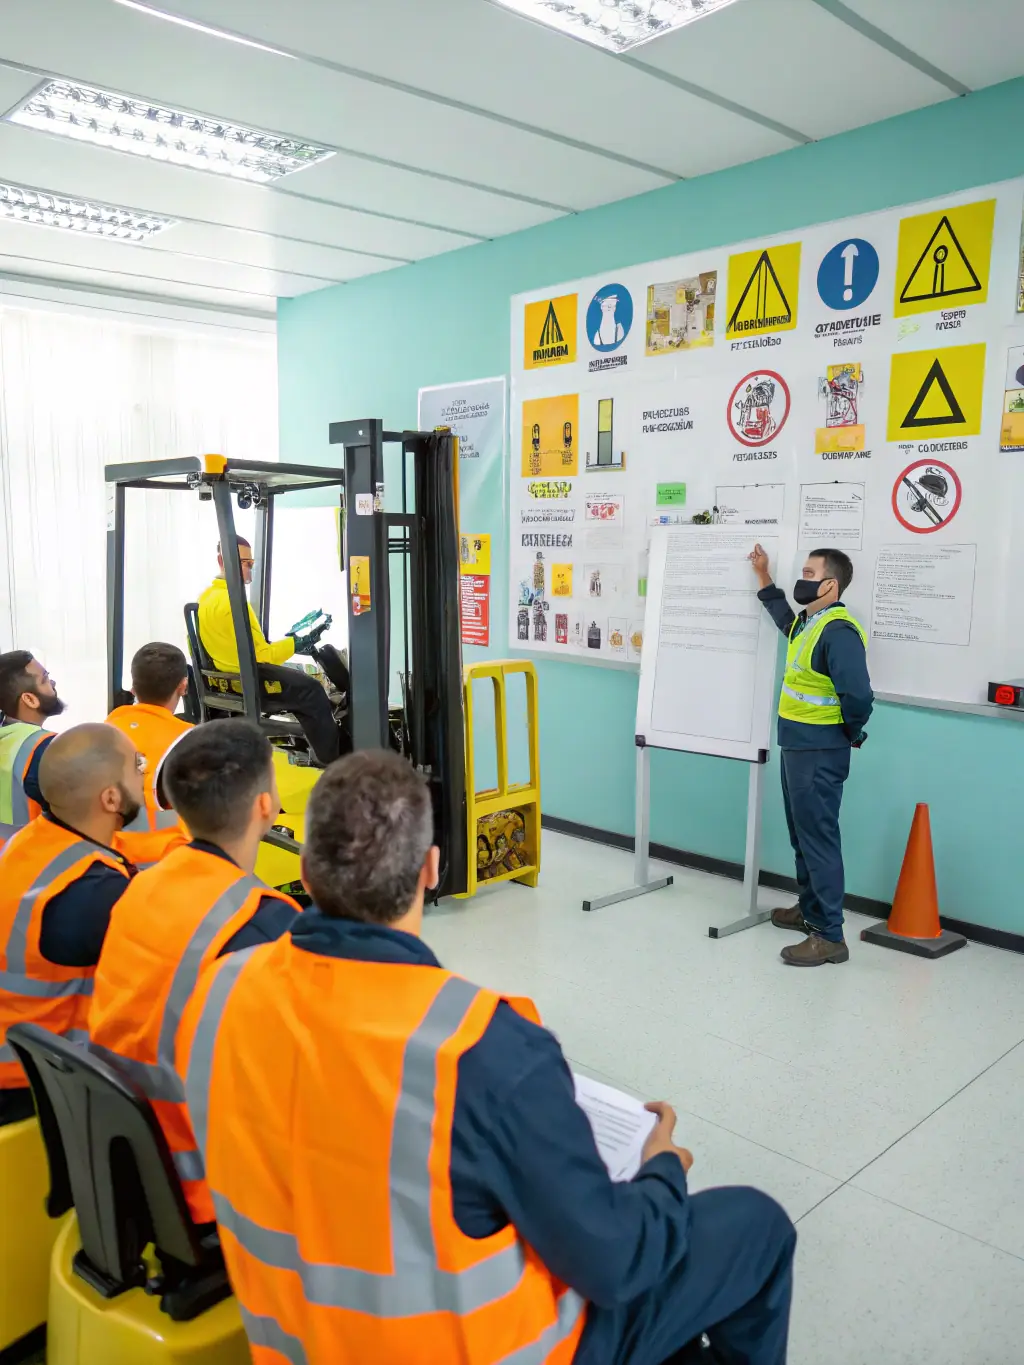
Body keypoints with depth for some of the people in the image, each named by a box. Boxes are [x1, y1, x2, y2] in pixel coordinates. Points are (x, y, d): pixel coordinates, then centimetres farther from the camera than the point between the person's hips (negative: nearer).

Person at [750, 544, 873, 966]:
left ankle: (829, 936, 3)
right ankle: (810, 909, 34)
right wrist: (763, 575, 31)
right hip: (797, 747, 10)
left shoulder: (838, 632, -22)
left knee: (818, 839, -4)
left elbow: (858, 696, -28)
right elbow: (782, 616, 35)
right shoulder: (805, 623, 9)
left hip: (820, 753, -10)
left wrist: (849, 735, -11)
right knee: (801, 835, 19)